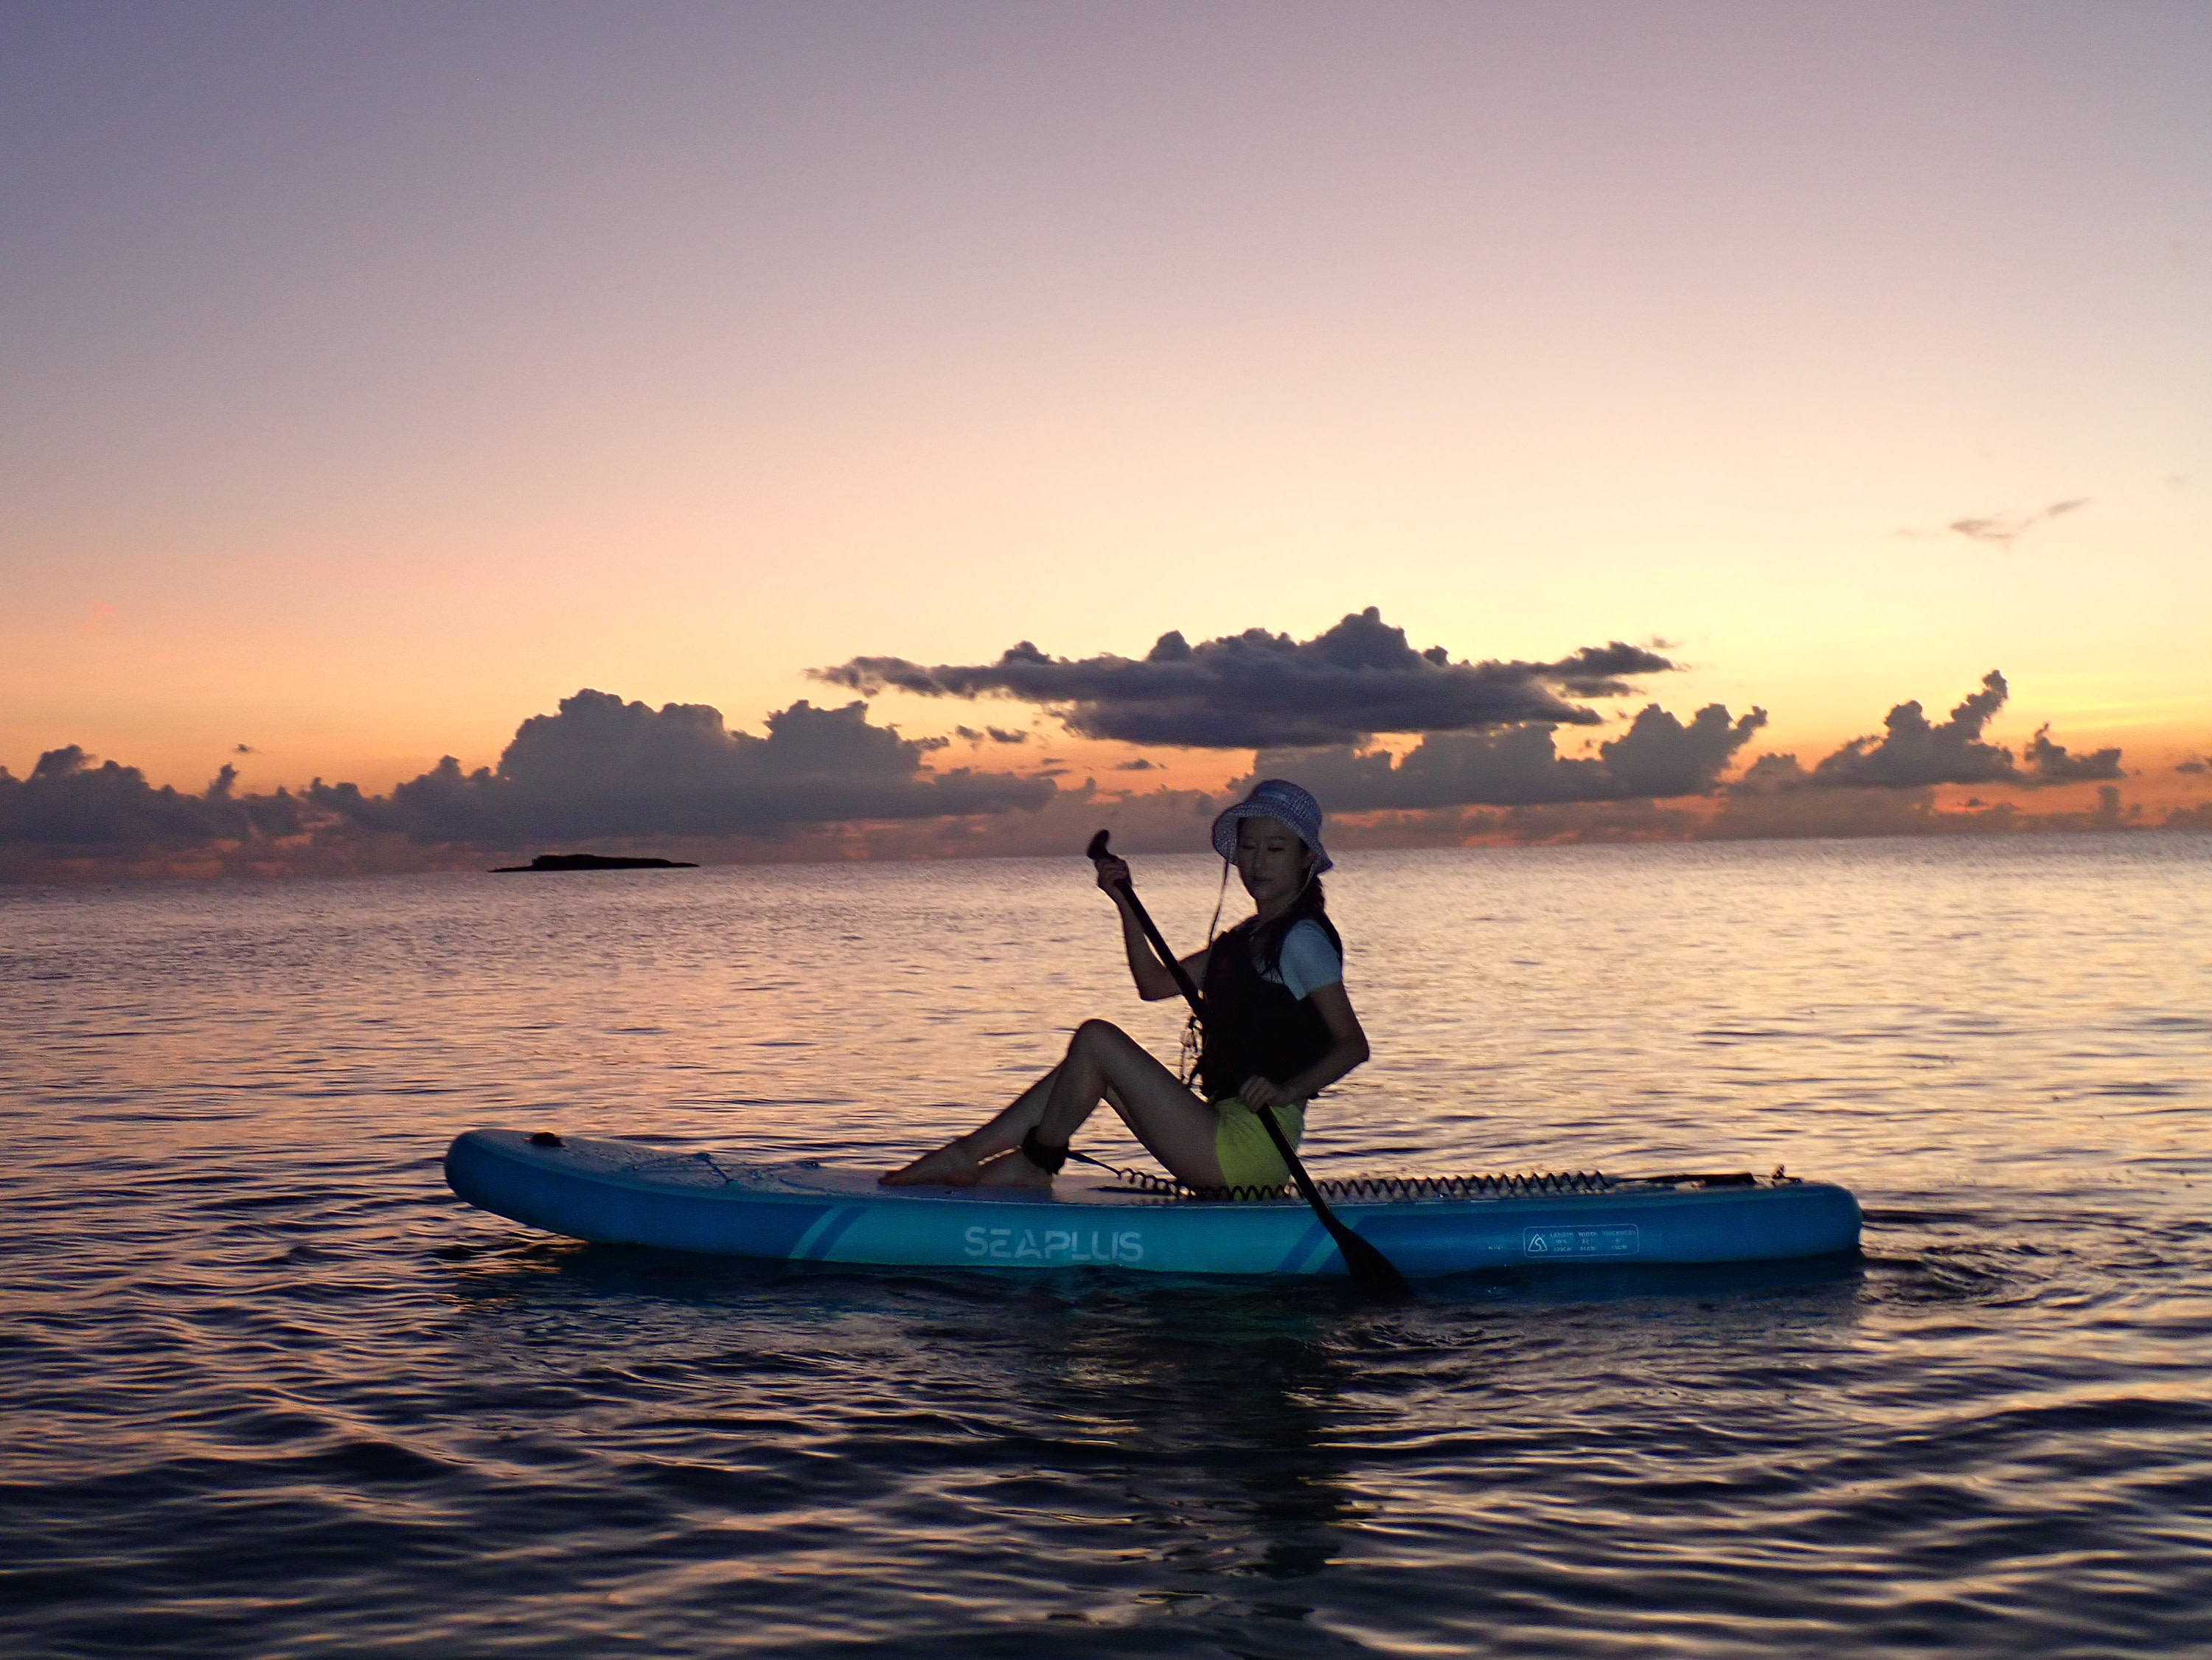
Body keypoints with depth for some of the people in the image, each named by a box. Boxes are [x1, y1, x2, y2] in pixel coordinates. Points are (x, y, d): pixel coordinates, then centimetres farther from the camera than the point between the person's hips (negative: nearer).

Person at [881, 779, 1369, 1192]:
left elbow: (1354, 1044, -15)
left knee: (1096, 1039, -11)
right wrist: (1125, 903, 7)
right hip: (1227, 1139, 9)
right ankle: (967, 1156, 6)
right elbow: (1154, 984, 18)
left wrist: (1288, 1090, -29)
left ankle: (1035, 1166, 4)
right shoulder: (1247, 937, 18)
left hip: (1249, 1147, -9)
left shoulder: (1302, 938, -9)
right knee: (1091, 1065, 12)